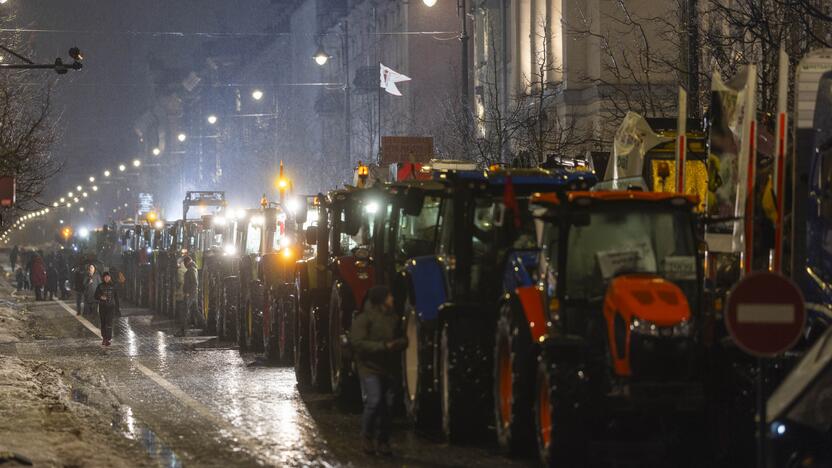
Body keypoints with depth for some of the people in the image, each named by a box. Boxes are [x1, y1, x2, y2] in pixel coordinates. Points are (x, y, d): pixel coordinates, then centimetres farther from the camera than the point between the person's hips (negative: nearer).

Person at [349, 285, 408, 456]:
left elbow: (402, 339, 20)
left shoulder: (394, 318, 12)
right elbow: (358, 343, -17)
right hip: (370, 368, -6)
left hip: (388, 369, 6)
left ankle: (382, 441, 12)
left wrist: (398, 343, -6)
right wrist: (384, 346, -22)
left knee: (387, 405, 2)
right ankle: (367, 437, 2)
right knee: (374, 402, -16)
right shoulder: (364, 319, -9)